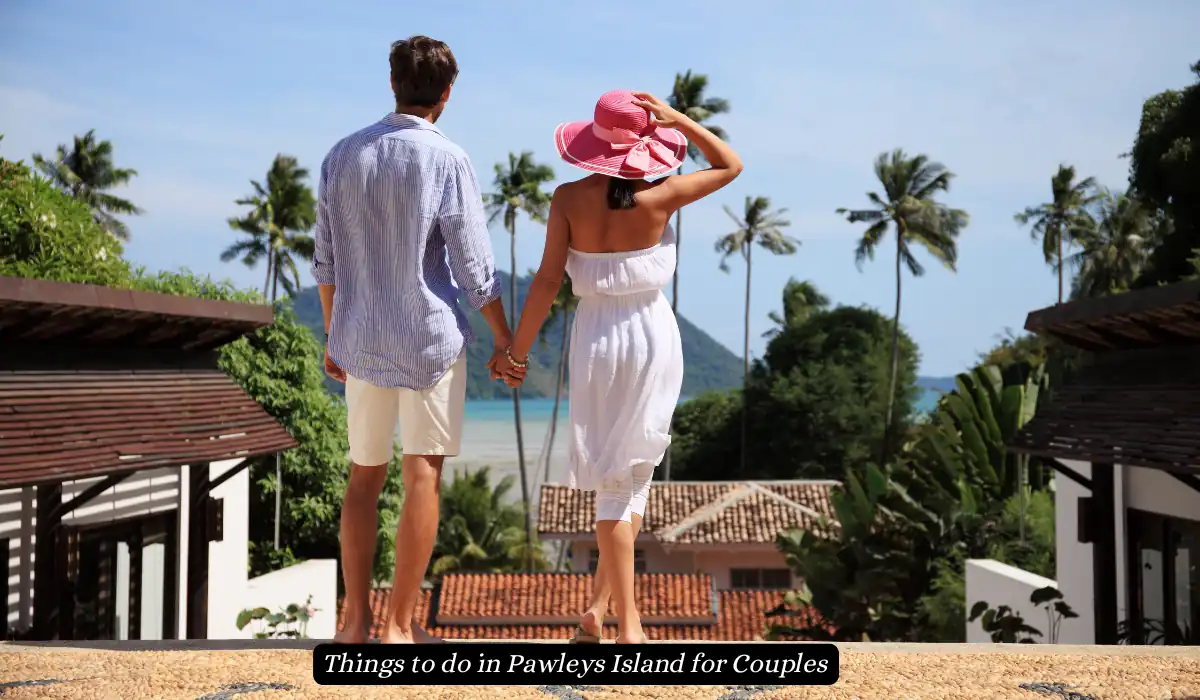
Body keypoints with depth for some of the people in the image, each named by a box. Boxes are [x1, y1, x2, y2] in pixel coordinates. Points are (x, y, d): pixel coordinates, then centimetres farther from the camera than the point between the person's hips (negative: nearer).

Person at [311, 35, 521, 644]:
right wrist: (505, 342, 1)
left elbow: (326, 261, 7)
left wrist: (333, 336, 18)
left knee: (364, 475, 15)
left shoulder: (343, 155, 3)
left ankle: (355, 620, 14)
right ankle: (400, 627, 3)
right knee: (422, 478, 2)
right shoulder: (447, 161, -11)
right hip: (432, 341, -4)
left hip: (362, 341, 4)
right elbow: (475, 267, -10)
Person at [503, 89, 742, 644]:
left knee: (615, 477, 11)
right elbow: (730, 165, 4)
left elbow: (547, 281, -10)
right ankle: (600, 605, 8)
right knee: (631, 471, 11)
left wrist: (518, 350, -1)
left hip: (595, 338, 1)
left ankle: (626, 620, 8)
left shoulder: (569, 199, -10)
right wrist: (678, 120, -5)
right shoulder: (658, 197, -12)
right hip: (652, 334, -1)